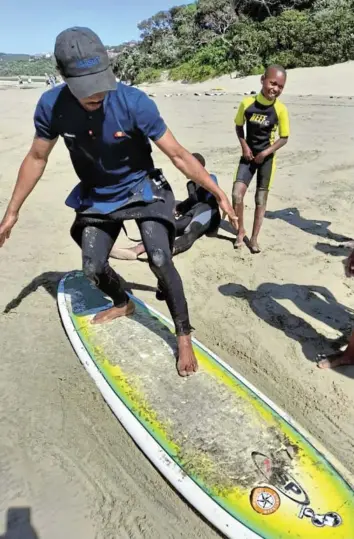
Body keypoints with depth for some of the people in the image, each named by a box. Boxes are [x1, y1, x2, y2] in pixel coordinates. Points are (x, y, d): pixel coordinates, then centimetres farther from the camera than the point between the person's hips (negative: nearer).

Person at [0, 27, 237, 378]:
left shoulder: (134, 102, -26)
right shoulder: (51, 105, -18)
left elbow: (178, 154, -20)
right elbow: (36, 158, -3)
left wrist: (219, 195, -20)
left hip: (142, 189, -3)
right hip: (97, 197, 4)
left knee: (159, 260, -20)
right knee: (92, 269, 5)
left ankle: (183, 336, -2)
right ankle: (123, 304, 38)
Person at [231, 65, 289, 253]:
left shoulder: (280, 109, -13)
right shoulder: (247, 103, -9)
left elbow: (284, 138, -5)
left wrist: (265, 153, -15)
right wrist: (244, 145, -8)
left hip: (267, 158, -1)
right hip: (248, 155, 1)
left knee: (261, 199, 5)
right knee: (237, 195, -12)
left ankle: (254, 238, 18)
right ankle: (241, 231, 11)